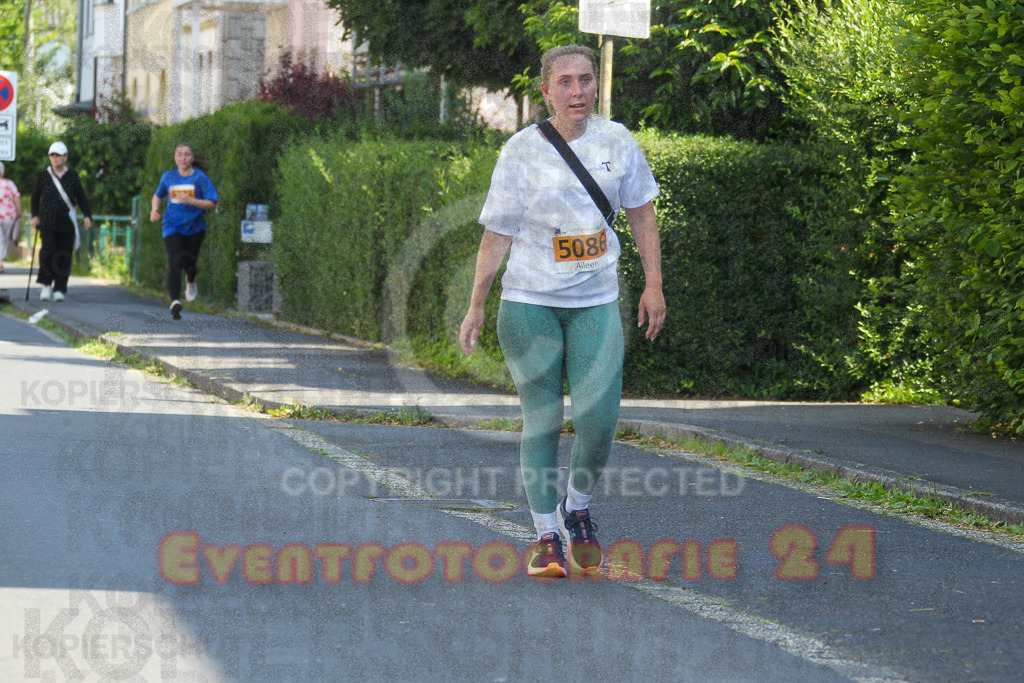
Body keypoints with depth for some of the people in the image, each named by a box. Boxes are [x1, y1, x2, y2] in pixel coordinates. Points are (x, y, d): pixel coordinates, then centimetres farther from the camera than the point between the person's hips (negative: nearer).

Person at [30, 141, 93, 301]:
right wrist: (35, 215, 7)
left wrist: (87, 216, -2)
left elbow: (81, 197, 8)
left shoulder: (72, 176, 5)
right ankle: (46, 284, -2)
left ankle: (59, 289, 8)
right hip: (47, 222, -1)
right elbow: (35, 197, 15)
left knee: (64, 256, -1)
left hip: (66, 223, 1)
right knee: (47, 250, -18)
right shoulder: (43, 176, 6)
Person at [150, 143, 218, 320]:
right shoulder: (168, 177, 5)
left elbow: (212, 204, -10)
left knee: (190, 263, 10)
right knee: (175, 262, -18)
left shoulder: (200, 178, -5)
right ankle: (175, 302, -25)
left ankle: (191, 281, 48)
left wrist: (190, 200, -22)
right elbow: (158, 195, 23)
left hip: (195, 226, 0)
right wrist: (155, 209, 2)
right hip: (173, 226, 0)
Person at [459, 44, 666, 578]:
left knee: (598, 420, -10)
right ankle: (546, 534, 12)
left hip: (596, 303, 2)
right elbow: (497, 235, 1)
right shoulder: (521, 152, -3)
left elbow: (641, 215, 13)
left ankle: (578, 509, 17)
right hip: (529, 302, -1)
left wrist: (653, 286, 7)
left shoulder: (615, 141, 3)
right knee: (541, 420, -1)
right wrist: (476, 307, 0)